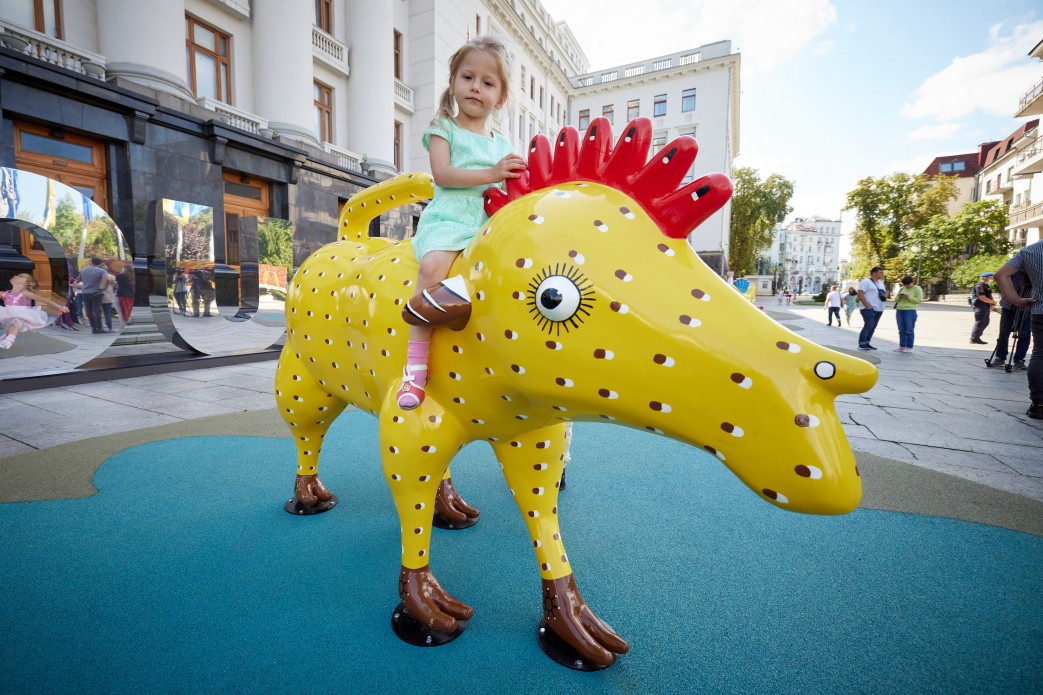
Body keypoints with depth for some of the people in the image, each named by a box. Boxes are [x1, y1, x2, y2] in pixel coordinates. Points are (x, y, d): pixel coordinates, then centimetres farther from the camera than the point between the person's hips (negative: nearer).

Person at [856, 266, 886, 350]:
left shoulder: (881, 283, 19)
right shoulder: (866, 282, -7)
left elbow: (884, 293, 28)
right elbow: (860, 294, -15)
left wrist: (885, 295, 3)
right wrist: (867, 305, -20)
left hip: (878, 309, 8)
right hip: (869, 309, -8)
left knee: (872, 327, 8)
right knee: (868, 326, -13)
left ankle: (866, 343, 13)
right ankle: (861, 344, -8)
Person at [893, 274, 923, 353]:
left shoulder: (917, 289, -1)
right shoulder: (902, 288, 14)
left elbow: (918, 300, -8)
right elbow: (896, 300, 15)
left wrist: (908, 297, -18)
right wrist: (899, 296, -6)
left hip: (910, 311, -5)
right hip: (899, 311, 5)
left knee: (909, 330, -5)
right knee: (901, 330, 7)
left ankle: (909, 347, 0)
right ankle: (901, 346, 10)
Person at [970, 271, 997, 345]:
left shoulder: (986, 286, 17)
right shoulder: (979, 286, -15)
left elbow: (989, 296, 20)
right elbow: (982, 298, -22)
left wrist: (992, 304, 3)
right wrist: (993, 302, -11)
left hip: (986, 307, 10)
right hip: (980, 307, -10)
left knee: (985, 323, 14)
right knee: (980, 322, -8)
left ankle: (976, 337, 19)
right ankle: (974, 339, -3)